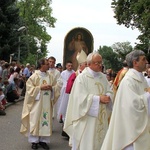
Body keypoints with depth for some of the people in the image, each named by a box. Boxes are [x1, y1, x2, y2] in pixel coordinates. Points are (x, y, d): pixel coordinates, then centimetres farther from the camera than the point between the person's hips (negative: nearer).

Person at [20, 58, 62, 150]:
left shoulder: (50, 76, 7)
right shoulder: (34, 76, -6)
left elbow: (55, 88, 12)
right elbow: (29, 88, -8)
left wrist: (51, 88, -9)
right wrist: (40, 87, -16)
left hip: (47, 103, 4)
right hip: (37, 102, -4)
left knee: (46, 120, 4)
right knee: (35, 121, 0)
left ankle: (43, 140, 15)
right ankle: (34, 141, 11)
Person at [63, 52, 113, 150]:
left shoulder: (103, 77, 10)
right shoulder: (82, 77, -10)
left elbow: (110, 91, 9)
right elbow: (81, 97, -17)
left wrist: (108, 97, -15)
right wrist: (98, 99, -21)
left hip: (101, 118, 6)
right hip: (86, 119, -6)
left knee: (99, 141, 11)